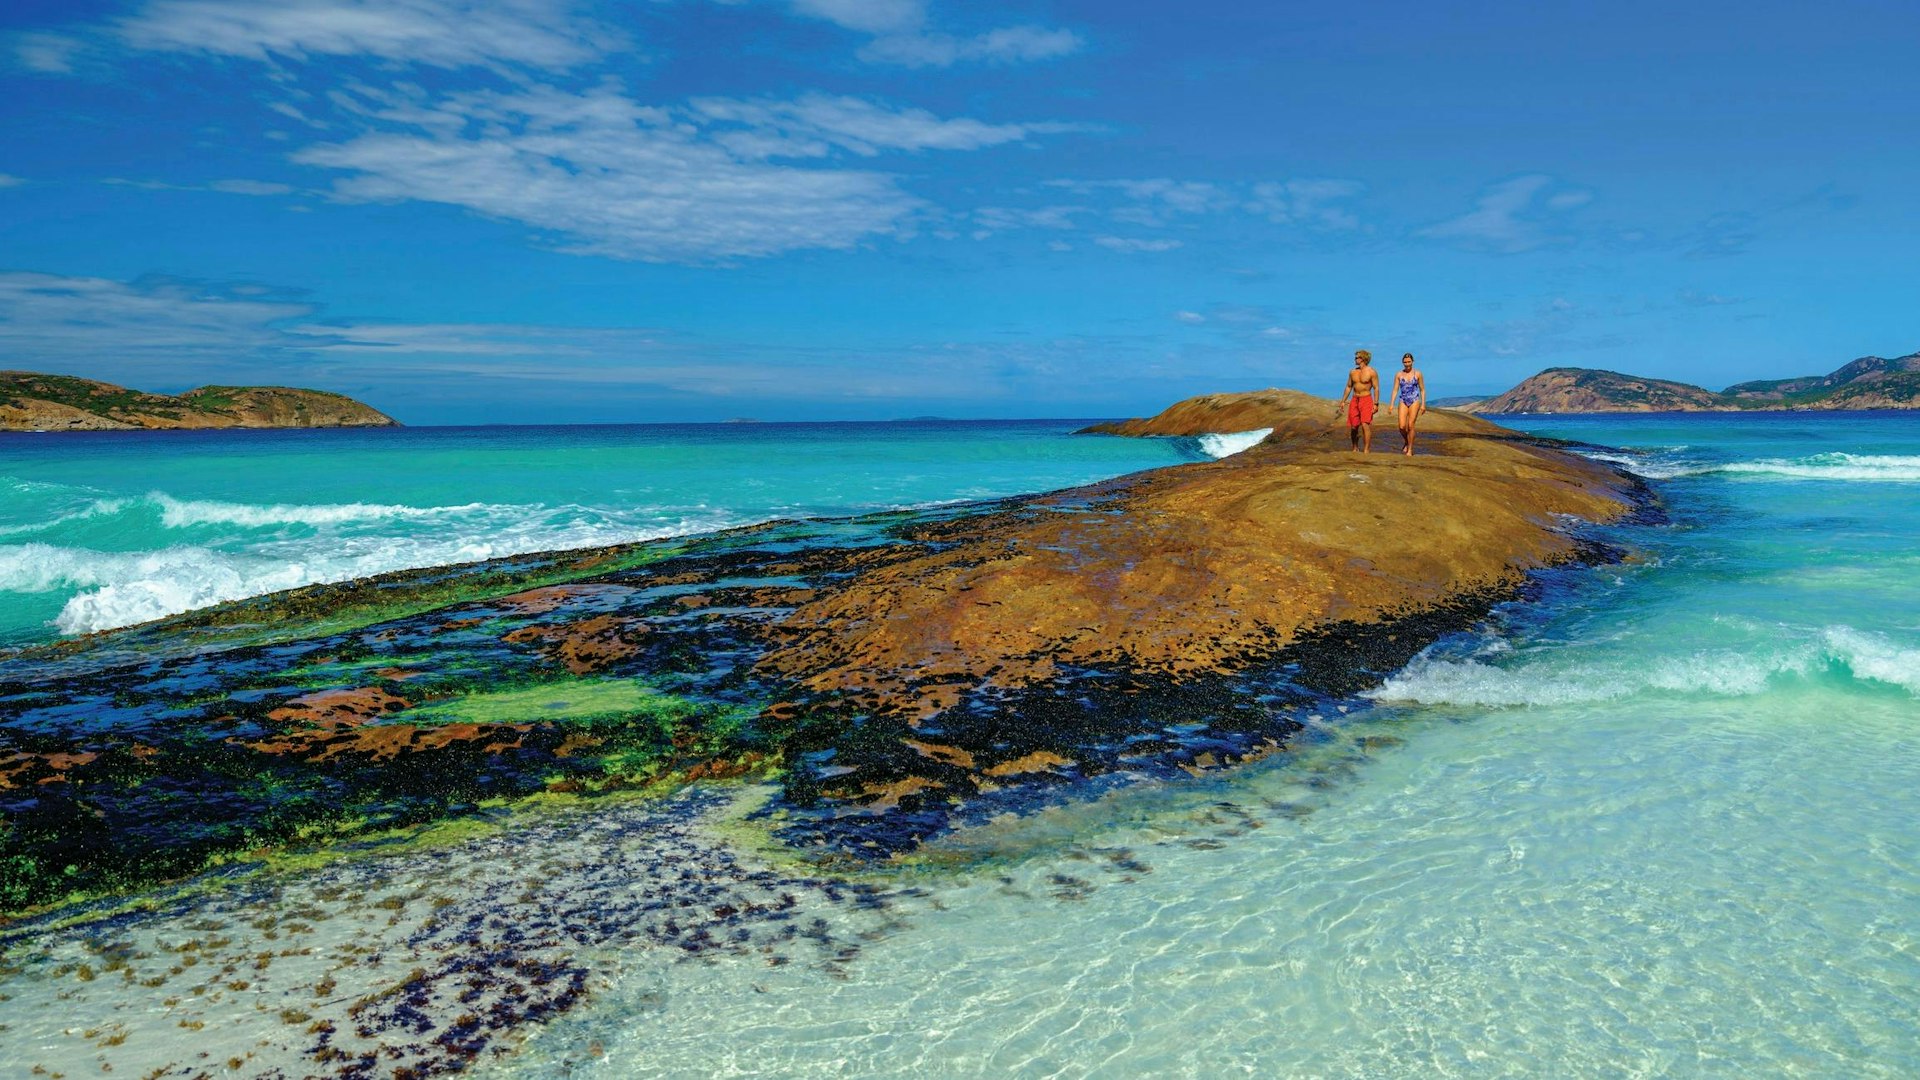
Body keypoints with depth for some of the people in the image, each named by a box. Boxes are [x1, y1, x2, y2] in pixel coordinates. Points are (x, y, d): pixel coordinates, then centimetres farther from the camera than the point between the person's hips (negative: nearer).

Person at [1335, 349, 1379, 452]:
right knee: (1353, 426, 5)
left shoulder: (1371, 372, -5)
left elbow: (1376, 388, -5)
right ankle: (1355, 449, 22)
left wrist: (1376, 403, -12)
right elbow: (1348, 387, 17)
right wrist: (1343, 401, 13)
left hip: (1366, 400, -5)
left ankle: (1366, 450, -13)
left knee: (1365, 425, -15)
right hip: (1354, 400, 5)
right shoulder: (1353, 372, 11)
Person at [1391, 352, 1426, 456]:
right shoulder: (1399, 375, 5)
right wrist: (1392, 404, -4)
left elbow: (1422, 390, 6)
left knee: (1410, 425, -8)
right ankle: (1406, 441, 21)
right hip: (1403, 401, 1)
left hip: (1414, 401, -1)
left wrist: (1423, 404, 0)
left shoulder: (1418, 374, 3)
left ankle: (1410, 449, 2)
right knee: (1402, 426, -11)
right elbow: (1395, 390, 5)